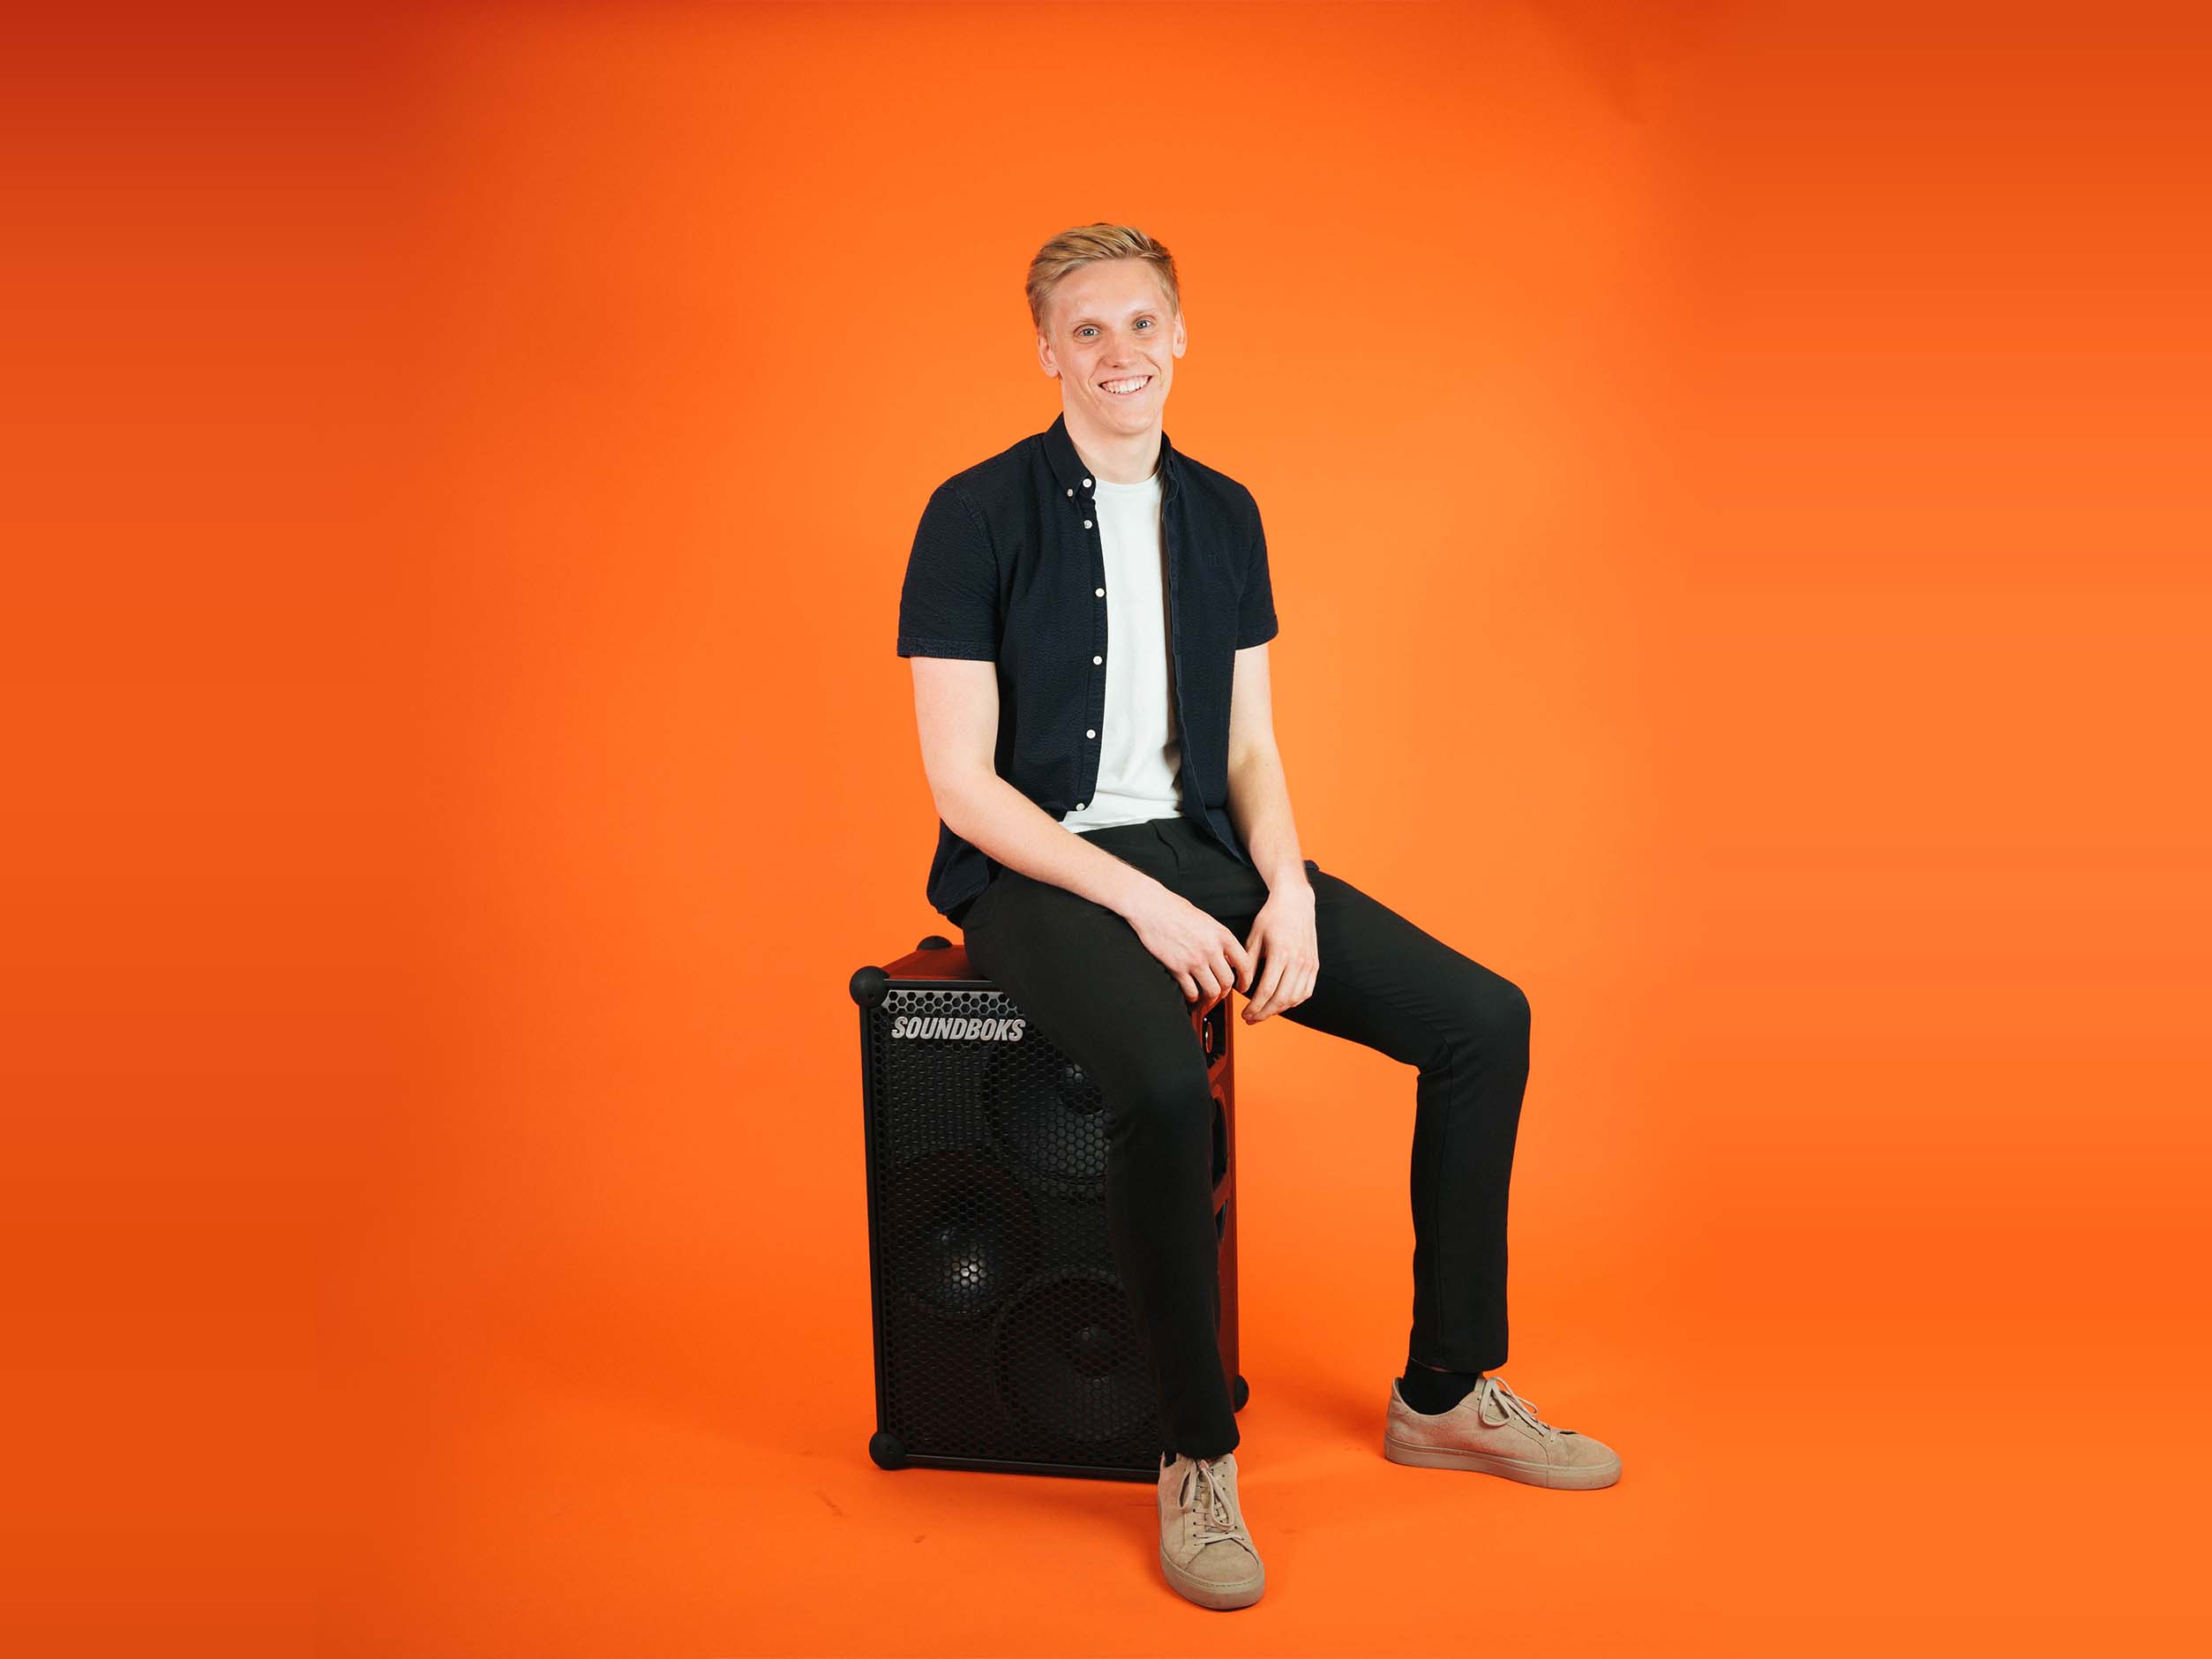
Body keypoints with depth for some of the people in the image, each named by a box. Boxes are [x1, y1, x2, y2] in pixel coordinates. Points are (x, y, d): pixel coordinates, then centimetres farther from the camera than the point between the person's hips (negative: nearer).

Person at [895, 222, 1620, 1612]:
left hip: (1203, 850, 6)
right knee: (1165, 1089, -36)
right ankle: (1199, 1452, -11)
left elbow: (1251, 748, 10)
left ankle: (1445, 1392, 10)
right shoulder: (978, 517, -8)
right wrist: (1142, 903, -19)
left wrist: (1287, 894, -7)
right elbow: (963, 784, -12)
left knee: (1485, 1020, -5)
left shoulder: (1223, 515, 10)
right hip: (1040, 869, -6)